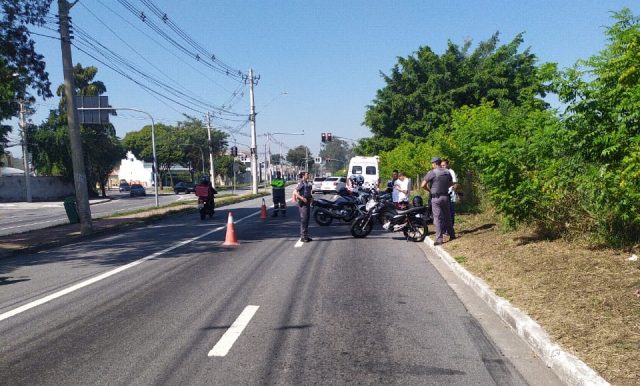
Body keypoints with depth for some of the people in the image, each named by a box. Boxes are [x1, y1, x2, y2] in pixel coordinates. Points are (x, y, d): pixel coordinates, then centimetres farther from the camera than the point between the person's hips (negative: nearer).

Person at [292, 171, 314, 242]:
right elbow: (295, 192, -21)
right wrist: (302, 198, -26)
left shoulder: (308, 183, 15)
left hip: (308, 202, 9)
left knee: (307, 219, 12)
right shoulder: (301, 183, -13)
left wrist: (311, 197, 10)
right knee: (304, 219, -7)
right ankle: (303, 237, -3)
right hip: (303, 203, -9)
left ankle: (306, 235, 19)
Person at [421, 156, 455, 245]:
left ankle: (439, 239, -5)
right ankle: (451, 234, 28)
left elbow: (423, 185, -17)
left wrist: (429, 189, 0)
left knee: (438, 218, -3)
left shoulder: (432, 173, -13)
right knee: (447, 216, 18)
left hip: (436, 198, -5)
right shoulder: (447, 172, 6)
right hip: (445, 196, 5)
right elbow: (451, 183, 20)